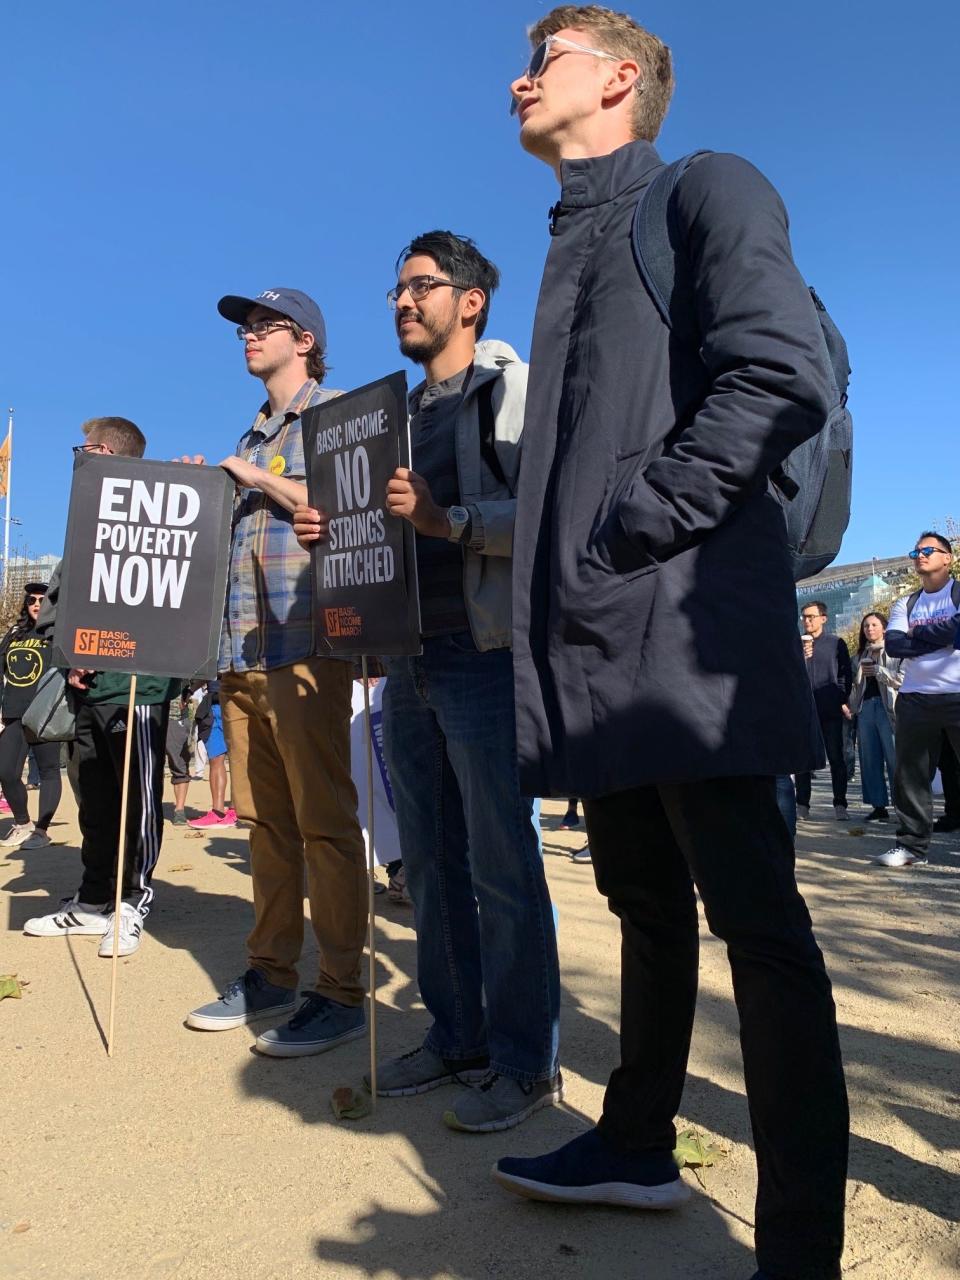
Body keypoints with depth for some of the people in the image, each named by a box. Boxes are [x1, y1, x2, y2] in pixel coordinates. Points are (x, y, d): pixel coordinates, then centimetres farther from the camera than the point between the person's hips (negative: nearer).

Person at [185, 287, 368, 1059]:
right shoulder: (253, 439, 27)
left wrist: (265, 480, -6)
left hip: (305, 647, -7)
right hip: (243, 651, 8)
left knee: (324, 825, -6)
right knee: (265, 822, 10)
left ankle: (342, 990, 2)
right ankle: (271, 974, 19)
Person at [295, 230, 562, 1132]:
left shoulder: (517, 388, -1)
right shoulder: (403, 412, 22)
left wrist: (448, 519, -23)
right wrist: (336, 529, 7)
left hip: (485, 654, -8)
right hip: (409, 658, 8)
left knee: (501, 863, -4)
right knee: (431, 862, 11)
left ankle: (527, 1062, 9)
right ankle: (456, 1038, 23)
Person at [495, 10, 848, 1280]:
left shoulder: (707, 191, 3)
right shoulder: (571, 247, 25)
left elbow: (782, 377, -14)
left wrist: (630, 538, -16)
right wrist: (556, 565, 11)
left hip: (684, 627, -8)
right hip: (595, 644, 8)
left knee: (755, 923, -3)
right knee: (647, 903, 16)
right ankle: (638, 1144, 33)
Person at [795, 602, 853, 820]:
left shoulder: (836, 643, 7)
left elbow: (846, 673, 7)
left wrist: (844, 701, -1)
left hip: (831, 709, -1)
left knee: (836, 757, 0)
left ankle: (840, 805, 5)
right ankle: (802, 804, 7)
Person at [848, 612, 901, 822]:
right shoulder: (861, 654, 20)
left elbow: (904, 678, -6)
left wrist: (879, 671, -6)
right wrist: (852, 707, 10)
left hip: (888, 707, -6)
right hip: (865, 708, 6)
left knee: (895, 757, -9)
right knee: (870, 759, 4)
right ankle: (878, 807, 9)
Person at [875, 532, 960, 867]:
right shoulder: (905, 604, 15)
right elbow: (894, 646, -2)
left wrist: (916, 637, -7)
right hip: (915, 699, 4)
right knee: (910, 776, 5)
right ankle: (912, 844, 13)